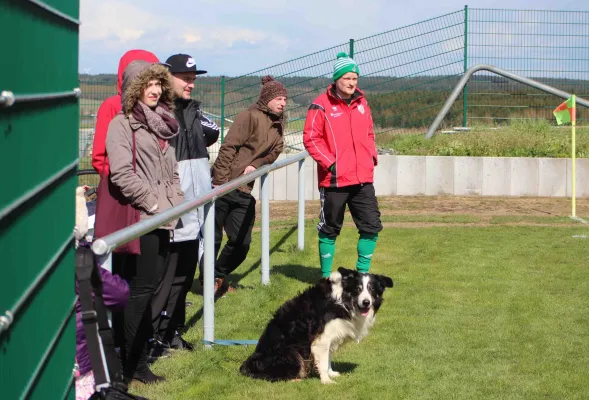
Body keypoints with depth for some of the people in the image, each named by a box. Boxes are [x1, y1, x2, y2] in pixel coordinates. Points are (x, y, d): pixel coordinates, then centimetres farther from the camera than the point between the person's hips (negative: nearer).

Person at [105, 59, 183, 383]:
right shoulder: (123, 124, -6)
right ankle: (134, 364, 0)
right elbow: (122, 174, -16)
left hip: (166, 218, 7)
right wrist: (152, 204, -14)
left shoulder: (161, 124, 19)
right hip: (142, 219, -7)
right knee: (142, 289, -6)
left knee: (160, 285, 8)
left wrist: (177, 202, 8)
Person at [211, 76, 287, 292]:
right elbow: (228, 148, -17)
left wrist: (256, 165, -13)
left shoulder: (278, 123, 12)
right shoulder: (250, 116, -13)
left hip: (244, 192, 7)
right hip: (223, 186, -7)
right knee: (213, 238, 1)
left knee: (241, 242, 7)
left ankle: (219, 276, 27)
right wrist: (219, 181, -20)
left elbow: (274, 151, 7)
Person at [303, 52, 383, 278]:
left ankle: (363, 272, 16)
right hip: (334, 180, -5)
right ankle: (326, 276, 18)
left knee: (372, 225, 3)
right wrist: (329, 162, -16)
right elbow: (310, 138, -9)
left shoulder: (361, 103, 11)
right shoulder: (322, 105, -7)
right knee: (330, 229, 7)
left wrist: (373, 156, 6)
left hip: (363, 179, 5)